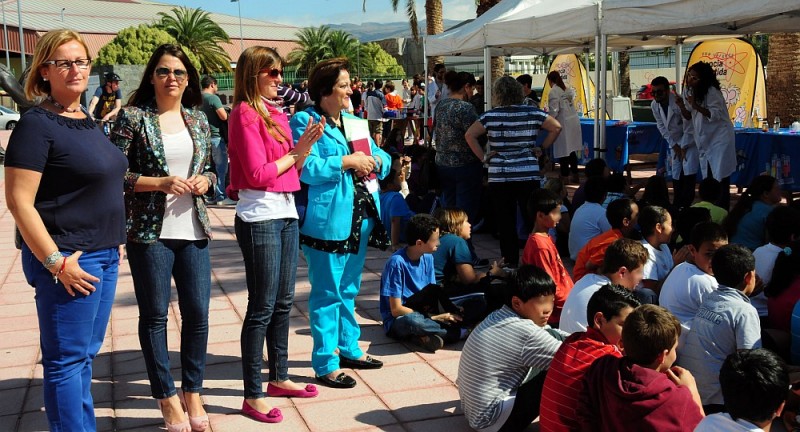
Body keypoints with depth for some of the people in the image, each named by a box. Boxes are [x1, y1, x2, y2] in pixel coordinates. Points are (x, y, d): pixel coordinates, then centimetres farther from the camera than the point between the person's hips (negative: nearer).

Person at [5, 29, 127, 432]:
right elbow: (19, 201, -16)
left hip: (104, 256, 8)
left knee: (86, 354, 16)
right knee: (67, 360, 1)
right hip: (68, 259, -8)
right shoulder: (37, 124, -12)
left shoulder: (89, 122, 13)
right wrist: (55, 261, -20)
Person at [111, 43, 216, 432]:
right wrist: (160, 183, -18)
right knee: (154, 316, 5)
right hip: (150, 232, -4)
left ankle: (193, 393, 24)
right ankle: (168, 398, 20)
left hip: (193, 230, 4)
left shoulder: (198, 119, 10)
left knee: (197, 313, 7)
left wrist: (204, 180, -3)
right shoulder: (133, 117, -4)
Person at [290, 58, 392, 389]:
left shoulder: (356, 123, 16)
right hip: (327, 219, -8)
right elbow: (306, 169, -20)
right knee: (327, 293, -2)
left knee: (349, 289, 19)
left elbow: (383, 159, 16)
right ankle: (325, 364, 6)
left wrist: (374, 161, -7)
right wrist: (346, 162, -16)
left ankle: (348, 348, 32)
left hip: (361, 216, 8)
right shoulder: (304, 122, -8)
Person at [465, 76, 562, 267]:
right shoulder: (532, 113, 1)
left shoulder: (490, 116, -3)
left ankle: (510, 263, 11)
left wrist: (483, 157, 0)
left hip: (499, 177, -1)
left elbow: (469, 135, -5)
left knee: (506, 223, 6)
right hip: (529, 176, 1)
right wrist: (542, 149, 8)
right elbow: (556, 127, 3)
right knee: (532, 222, 7)